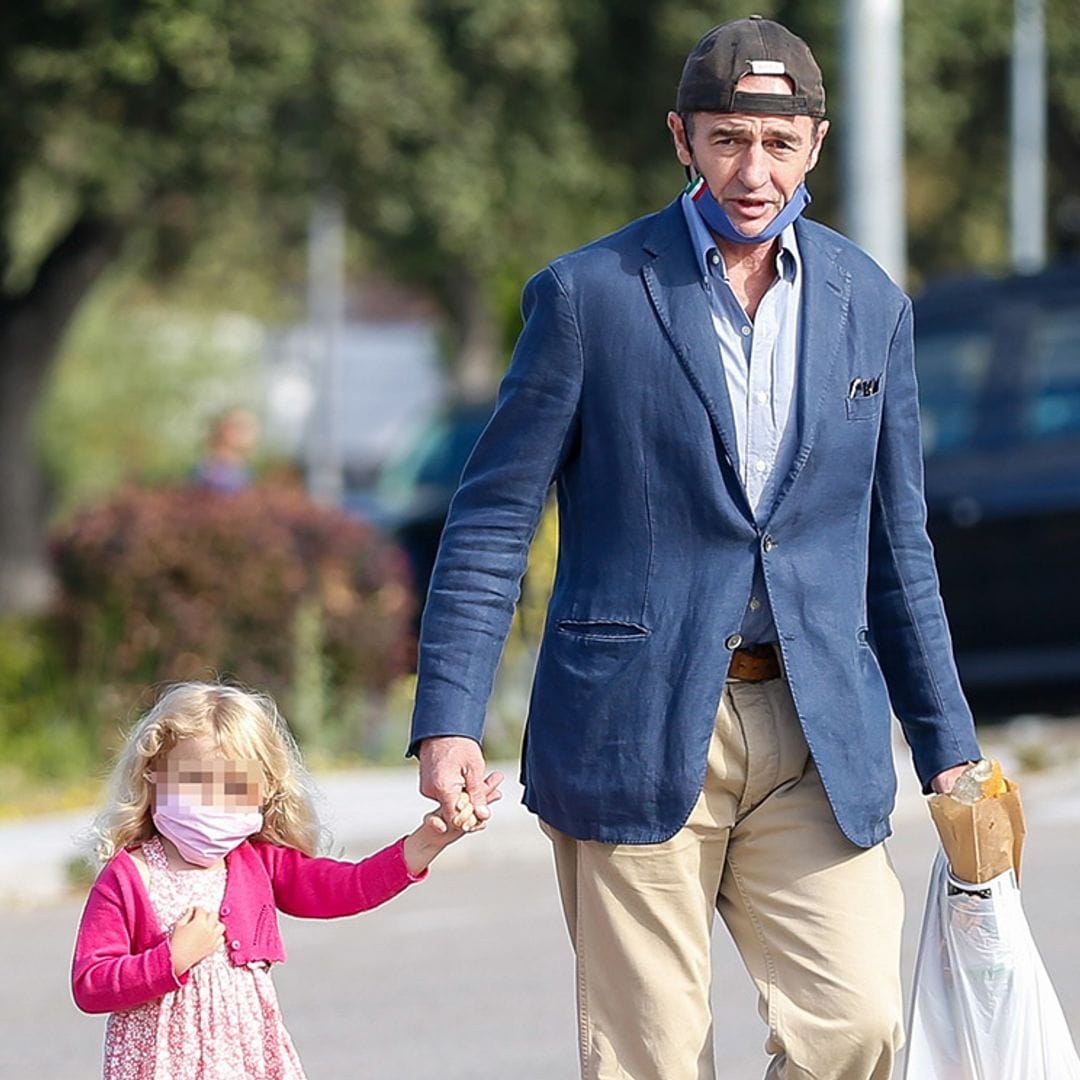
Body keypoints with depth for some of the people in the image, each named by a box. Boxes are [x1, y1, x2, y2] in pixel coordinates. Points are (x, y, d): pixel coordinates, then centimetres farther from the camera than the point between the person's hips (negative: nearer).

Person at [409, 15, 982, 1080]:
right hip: (634, 734, -3)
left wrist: (947, 749, 14)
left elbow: (896, 546, 16)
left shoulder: (869, 304, 10)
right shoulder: (588, 294, -2)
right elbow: (492, 520, -1)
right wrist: (447, 721, -10)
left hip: (817, 741, 3)